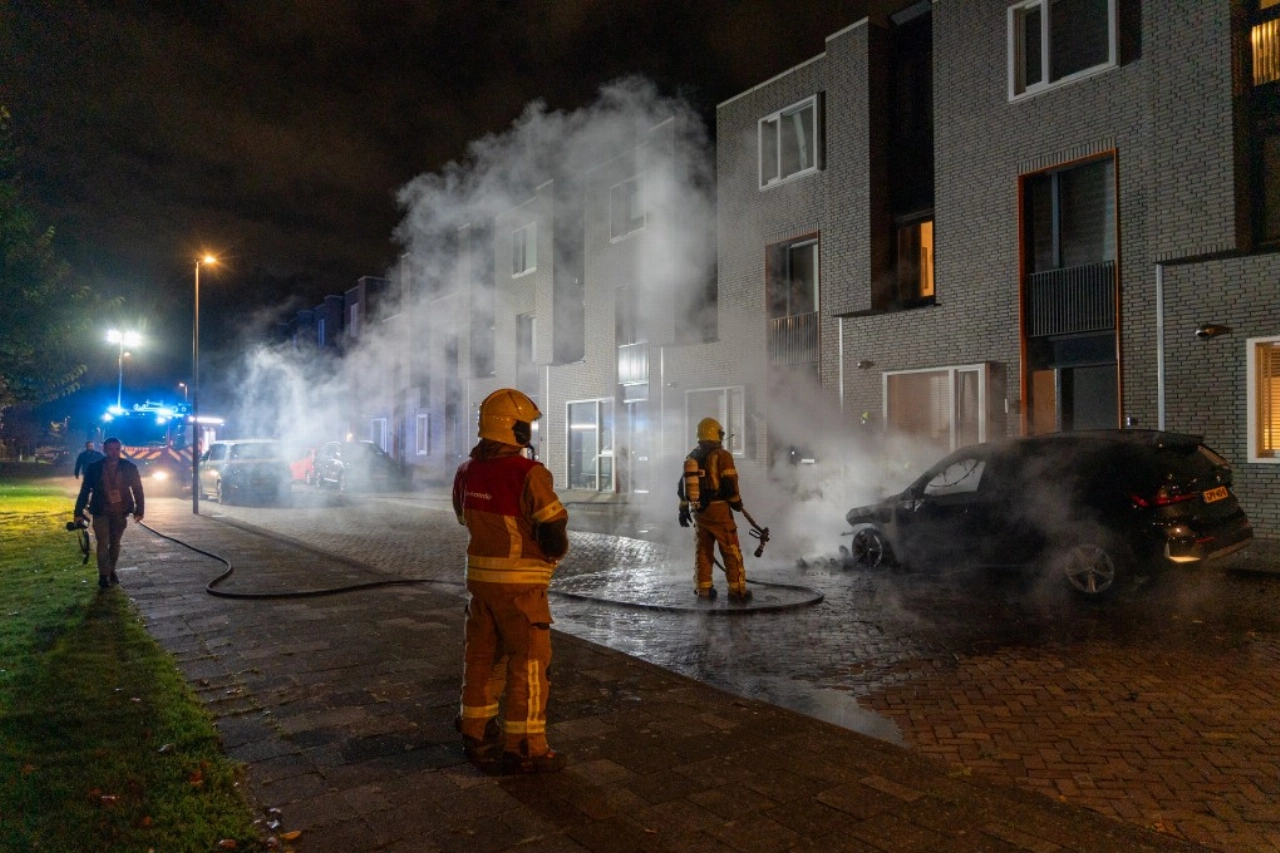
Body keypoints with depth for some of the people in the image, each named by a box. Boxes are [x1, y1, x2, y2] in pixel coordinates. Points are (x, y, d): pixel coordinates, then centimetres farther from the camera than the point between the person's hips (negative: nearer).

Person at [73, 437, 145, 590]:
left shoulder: (129, 467, -6)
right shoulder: (94, 468, -7)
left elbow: (137, 489, 0)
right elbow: (85, 490, -3)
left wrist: (139, 510, -3)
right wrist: (79, 512, -6)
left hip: (120, 512, 1)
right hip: (101, 512, -1)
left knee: (115, 543, 12)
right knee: (103, 544, -5)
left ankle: (111, 572, 26)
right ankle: (103, 576, 2)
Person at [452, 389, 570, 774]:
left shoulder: (466, 472, 3)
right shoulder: (529, 474, -19)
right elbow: (553, 532, -19)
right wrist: (556, 551, 3)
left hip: (479, 576, 7)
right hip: (519, 582, -7)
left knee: (482, 655, 17)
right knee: (528, 662, 4)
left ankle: (477, 735, 29)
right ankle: (524, 748, 12)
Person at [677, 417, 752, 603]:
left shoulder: (691, 457, 11)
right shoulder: (722, 455, -10)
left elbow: (682, 485, 13)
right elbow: (729, 484, -14)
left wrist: (683, 509, 20)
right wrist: (737, 502, 2)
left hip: (697, 509, 6)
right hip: (718, 509, -6)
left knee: (702, 550, 13)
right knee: (731, 551, 0)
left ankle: (703, 589, 16)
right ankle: (737, 590, 1)